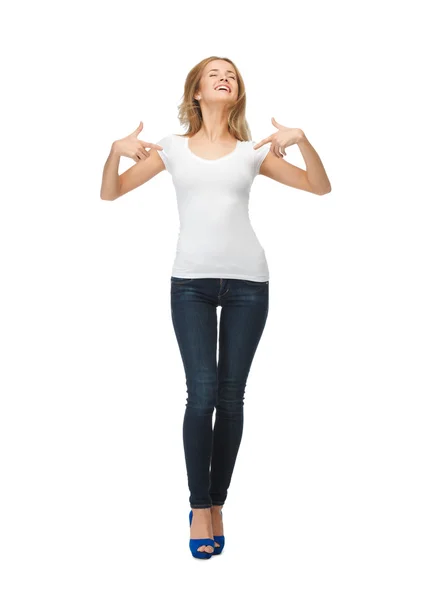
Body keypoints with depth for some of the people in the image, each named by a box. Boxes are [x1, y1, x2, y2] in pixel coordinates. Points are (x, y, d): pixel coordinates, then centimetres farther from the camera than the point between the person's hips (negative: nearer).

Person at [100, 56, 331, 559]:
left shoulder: (251, 151, 10)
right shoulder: (173, 147, 9)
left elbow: (320, 187, 7)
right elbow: (110, 194, 9)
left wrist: (301, 140, -10)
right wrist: (116, 151, -11)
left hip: (247, 282, 1)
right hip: (192, 281, -1)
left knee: (230, 397, 3)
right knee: (201, 394, -9)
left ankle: (215, 505, 15)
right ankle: (199, 507, 4)